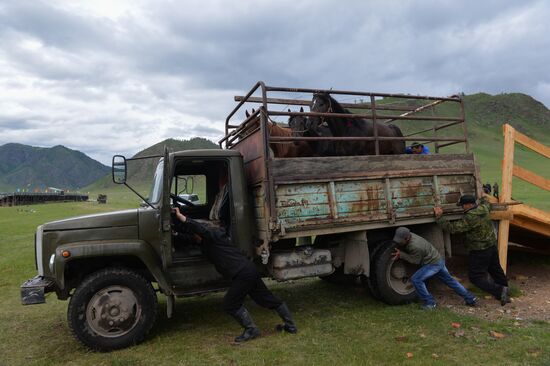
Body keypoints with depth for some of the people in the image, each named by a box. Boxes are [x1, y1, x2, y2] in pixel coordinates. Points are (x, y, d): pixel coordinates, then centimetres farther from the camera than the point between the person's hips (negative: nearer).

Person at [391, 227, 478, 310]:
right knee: (449, 280, 22)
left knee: (416, 279, -12)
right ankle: (470, 299, 34)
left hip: (434, 264, -10)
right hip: (439, 260, 10)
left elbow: (415, 261, -18)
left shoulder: (415, 246, -33)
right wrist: (399, 254, -5)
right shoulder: (409, 236, -6)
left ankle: (430, 303, -1)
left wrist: (401, 254, -20)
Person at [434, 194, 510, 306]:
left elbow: (453, 228, -27)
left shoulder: (470, 218, -28)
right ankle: (504, 289, 40)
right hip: (492, 246, 9)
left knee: (475, 277, 0)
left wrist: (439, 217, -21)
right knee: (495, 269, 25)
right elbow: (486, 203, 24)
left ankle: (500, 291, -8)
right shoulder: (484, 208, -2)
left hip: (479, 251, -9)